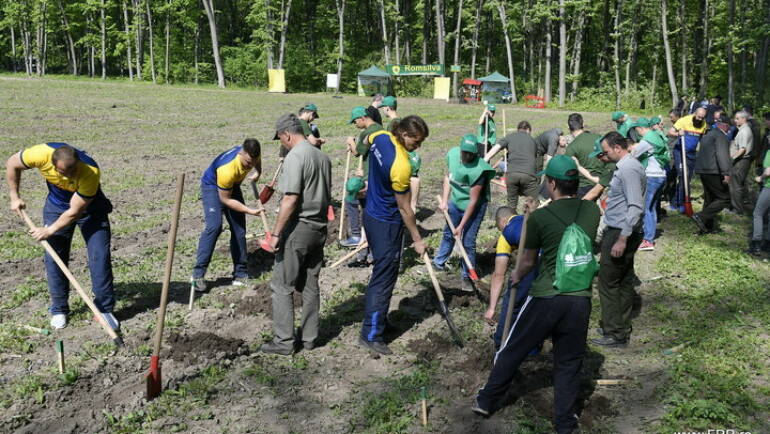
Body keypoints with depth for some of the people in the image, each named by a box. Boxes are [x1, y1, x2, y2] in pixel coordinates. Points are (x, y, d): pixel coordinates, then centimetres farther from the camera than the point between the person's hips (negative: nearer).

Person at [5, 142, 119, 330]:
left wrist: (50, 230, -21)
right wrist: (14, 197, -3)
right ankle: (59, 310, 14)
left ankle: (105, 309, 2)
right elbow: (12, 164, -8)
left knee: (100, 255, -9)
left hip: (90, 207, -2)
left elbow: (75, 211, -27)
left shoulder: (91, 172, -38)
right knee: (54, 257, -1)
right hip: (56, 206, 2)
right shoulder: (41, 154, -31)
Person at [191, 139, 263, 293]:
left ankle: (240, 274, 8)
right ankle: (198, 274, -21)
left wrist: (258, 173, 5)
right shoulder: (227, 169, -41)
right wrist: (250, 211, -27)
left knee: (239, 229, 0)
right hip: (212, 186, -6)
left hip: (233, 186, 6)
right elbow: (225, 199, -27)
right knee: (214, 226, -25)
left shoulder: (253, 155, -23)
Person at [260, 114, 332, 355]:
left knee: (282, 286, 3)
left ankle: (284, 341, 7)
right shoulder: (323, 156, 9)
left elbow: (291, 200, -21)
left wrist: (276, 233, -16)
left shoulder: (295, 156, -16)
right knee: (310, 285, 15)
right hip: (319, 229, 8)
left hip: (297, 228, -8)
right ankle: (309, 337, 23)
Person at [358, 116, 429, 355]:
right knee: (384, 278, -2)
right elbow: (404, 209, -20)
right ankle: (370, 335, 3)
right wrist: (417, 240, -9)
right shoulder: (401, 166, -29)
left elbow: (367, 140, 23)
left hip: (371, 214, 10)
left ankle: (377, 317, 35)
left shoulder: (380, 137, -5)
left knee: (382, 271, 22)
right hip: (386, 225, -9)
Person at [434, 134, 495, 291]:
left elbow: (473, 201, -26)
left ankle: (467, 276, 13)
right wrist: (444, 200, -3)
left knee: (468, 242, -4)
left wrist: (461, 226, -22)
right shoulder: (452, 153, -15)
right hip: (455, 202, 6)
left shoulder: (478, 170, -32)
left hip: (475, 207, -5)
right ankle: (439, 262, 42)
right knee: (448, 233, 21)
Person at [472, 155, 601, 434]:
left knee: (512, 350, 14)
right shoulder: (592, 211, 1)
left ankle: (487, 401, 29)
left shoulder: (539, 218, -9)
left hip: (545, 298, -2)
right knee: (569, 362, 15)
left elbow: (528, 261, 4)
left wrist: (516, 276, 26)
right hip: (580, 299, 3)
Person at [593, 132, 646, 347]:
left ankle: (615, 334, 3)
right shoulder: (627, 166, 14)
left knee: (608, 282, -4)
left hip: (620, 233, -10)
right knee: (623, 281, 15)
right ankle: (622, 327, 25)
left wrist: (622, 238, -26)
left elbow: (635, 207, -26)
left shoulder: (628, 169, -19)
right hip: (621, 232, 10)